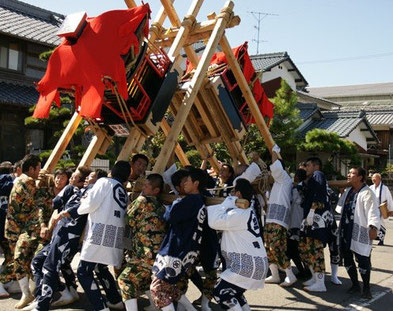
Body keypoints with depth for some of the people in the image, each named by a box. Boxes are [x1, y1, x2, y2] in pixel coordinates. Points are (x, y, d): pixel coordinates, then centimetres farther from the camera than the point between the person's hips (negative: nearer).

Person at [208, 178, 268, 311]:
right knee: (232, 290, 25)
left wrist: (228, 202, -16)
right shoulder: (246, 212, 13)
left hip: (248, 265, -10)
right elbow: (223, 222, 15)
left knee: (220, 291, -5)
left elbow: (215, 222, -26)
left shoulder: (240, 214, -17)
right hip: (255, 263, 10)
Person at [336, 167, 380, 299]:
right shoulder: (347, 191, 16)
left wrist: (373, 227, -30)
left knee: (362, 259, -4)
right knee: (347, 258, 12)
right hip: (345, 231, 8)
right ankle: (355, 284, 27)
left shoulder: (367, 193, -10)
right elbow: (340, 207, 27)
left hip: (360, 231, -8)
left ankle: (366, 288, 11)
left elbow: (372, 211, -20)